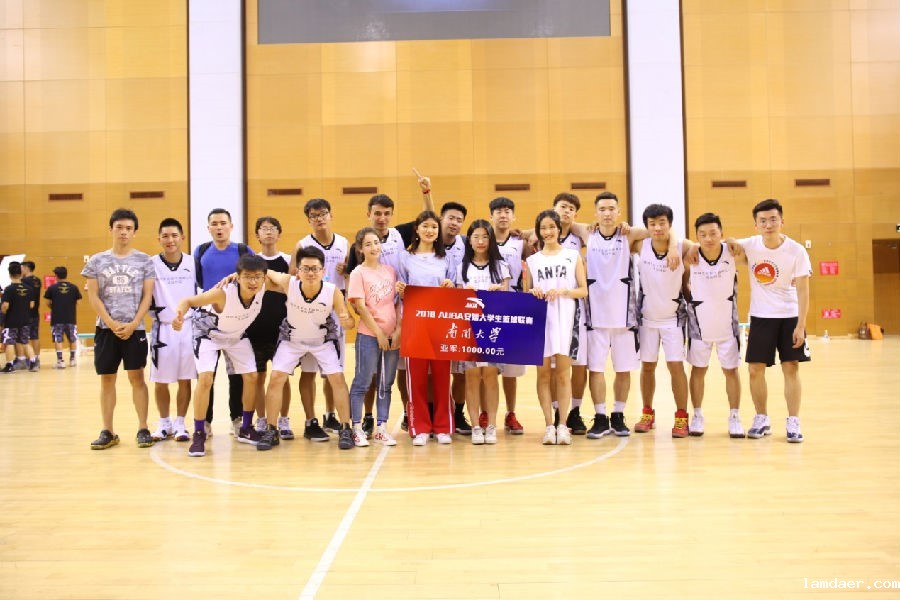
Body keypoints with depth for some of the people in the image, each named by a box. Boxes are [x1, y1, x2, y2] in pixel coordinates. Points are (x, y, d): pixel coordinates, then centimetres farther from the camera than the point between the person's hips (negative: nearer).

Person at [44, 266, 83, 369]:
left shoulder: (52, 288, -4)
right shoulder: (74, 287, -1)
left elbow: (48, 303, 1)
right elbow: (77, 303, 2)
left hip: (57, 318, -2)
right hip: (71, 318, 2)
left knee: (58, 339, 4)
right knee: (72, 339, 15)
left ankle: (60, 360, -1)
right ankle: (72, 359, 22)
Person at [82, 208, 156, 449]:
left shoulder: (144, 261, 3)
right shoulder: (97, 261, 4)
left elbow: (147, 296, 0)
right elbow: (93, 297, 1)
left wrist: (132, 324, -11)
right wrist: (112, 324, -9)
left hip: (135, 329, -1)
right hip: (106, 329, 1)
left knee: (137, 377, 1)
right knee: (107, 379, 6)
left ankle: (143, 429, 7)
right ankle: (108, 432, 14)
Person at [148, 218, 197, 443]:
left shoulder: (193, 263, 2)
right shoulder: (151, 264, -2)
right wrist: (154, 313, -6)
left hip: (188, 327, 1)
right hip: (162, 328, -1)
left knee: (185, 379, 4)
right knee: (160, 381, 6)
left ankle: (180, 424, 15)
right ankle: (164, 423, 21)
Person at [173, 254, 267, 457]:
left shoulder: (262, 287, -28)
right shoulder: (222, 293, -39)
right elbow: (188, 300, -34)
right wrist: (180, 314, -53)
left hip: (237, 335, 5)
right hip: (208, 334, -5)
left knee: (251, 377, 2)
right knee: (205, 379, -19)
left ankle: (246, 429, 20)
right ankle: (198, 435, -6)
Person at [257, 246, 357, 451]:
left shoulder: (333, 292, -30)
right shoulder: (288, 283, -29)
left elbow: (348, 322, -21)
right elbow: (265, 273, -10)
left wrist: (346, 321, -44)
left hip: (323, 339, -1)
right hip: (292, 338, 1)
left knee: (337, 378, -9)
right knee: (276, 378, -7)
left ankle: (345, 430, 5)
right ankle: (271, 431, 6)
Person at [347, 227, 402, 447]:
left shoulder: (390, 270, 10)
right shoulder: (358, 273, -3)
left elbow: (398, 302, 10)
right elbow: (360, 307, -9)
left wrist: (398, 330, -1)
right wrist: (379, 333, -11)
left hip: (393, 336, 5)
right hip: (369, 335, -4)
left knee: (386, 384, 8)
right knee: (362, 382, 1)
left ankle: (381, 428, 15)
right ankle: (357, 427, 10)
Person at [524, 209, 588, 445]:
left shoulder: (573, 256, 9)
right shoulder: (532, 260, 13)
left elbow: (583, 290, 5)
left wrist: (562, 291, -12)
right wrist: (533, 292, -7)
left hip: (565, 319, -2)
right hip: (539, 319, 2)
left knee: (563, 372, -4)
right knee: (543, 372, 0)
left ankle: (563, 425, 2)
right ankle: (548, 425, 5)